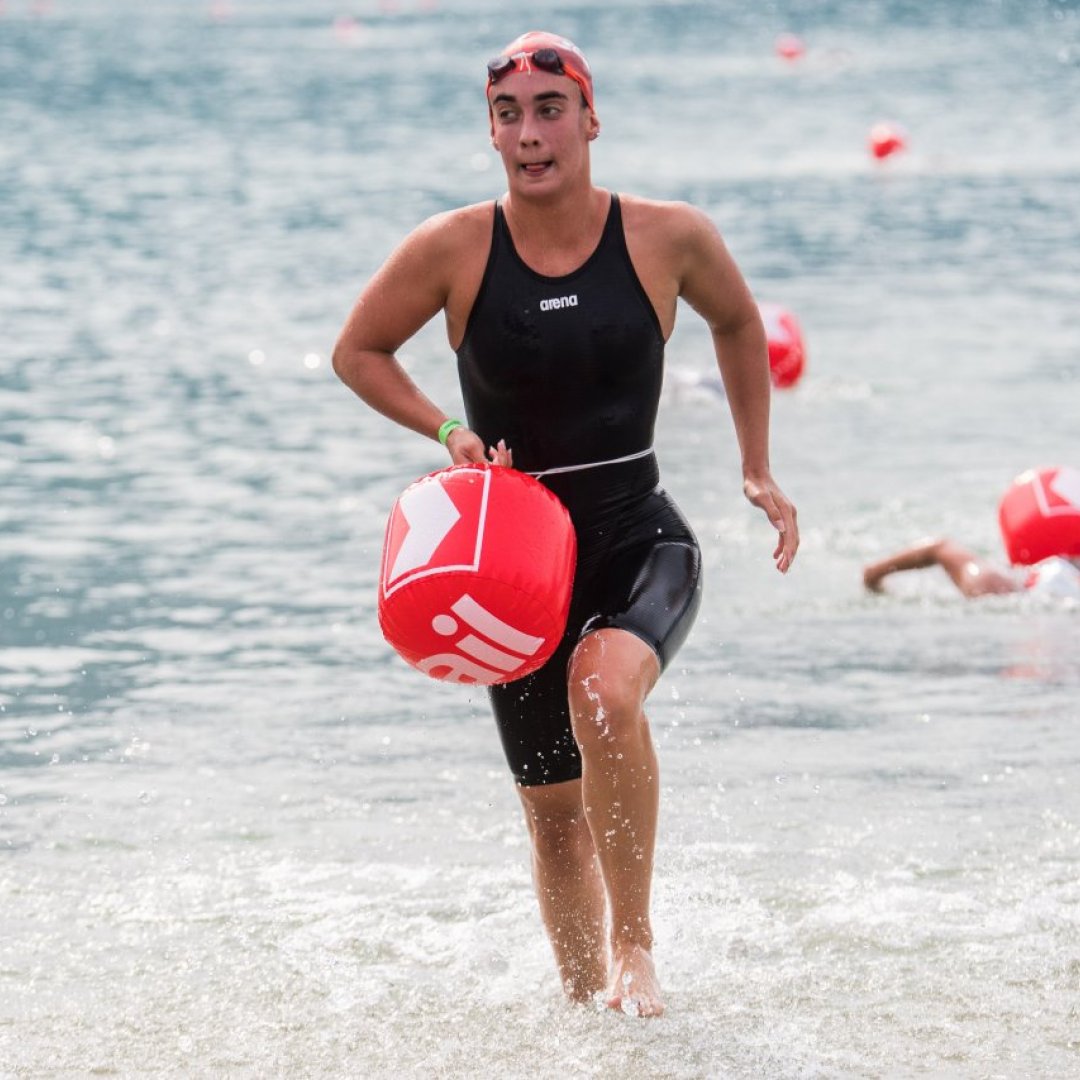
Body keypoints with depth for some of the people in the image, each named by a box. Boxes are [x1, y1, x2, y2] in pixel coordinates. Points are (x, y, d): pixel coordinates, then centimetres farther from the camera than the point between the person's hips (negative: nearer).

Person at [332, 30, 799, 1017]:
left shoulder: (669, 238, -7)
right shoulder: (452, 250, -8)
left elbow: (738, 323, 14)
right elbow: (357, 352, 6)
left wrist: (757, 471, 13)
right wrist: (447, 432, -10)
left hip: (641, 538, -2)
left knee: (604, 687, -34)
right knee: (554, 812, 8)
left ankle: (635, 941, -17)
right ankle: (590, 1010, 29)